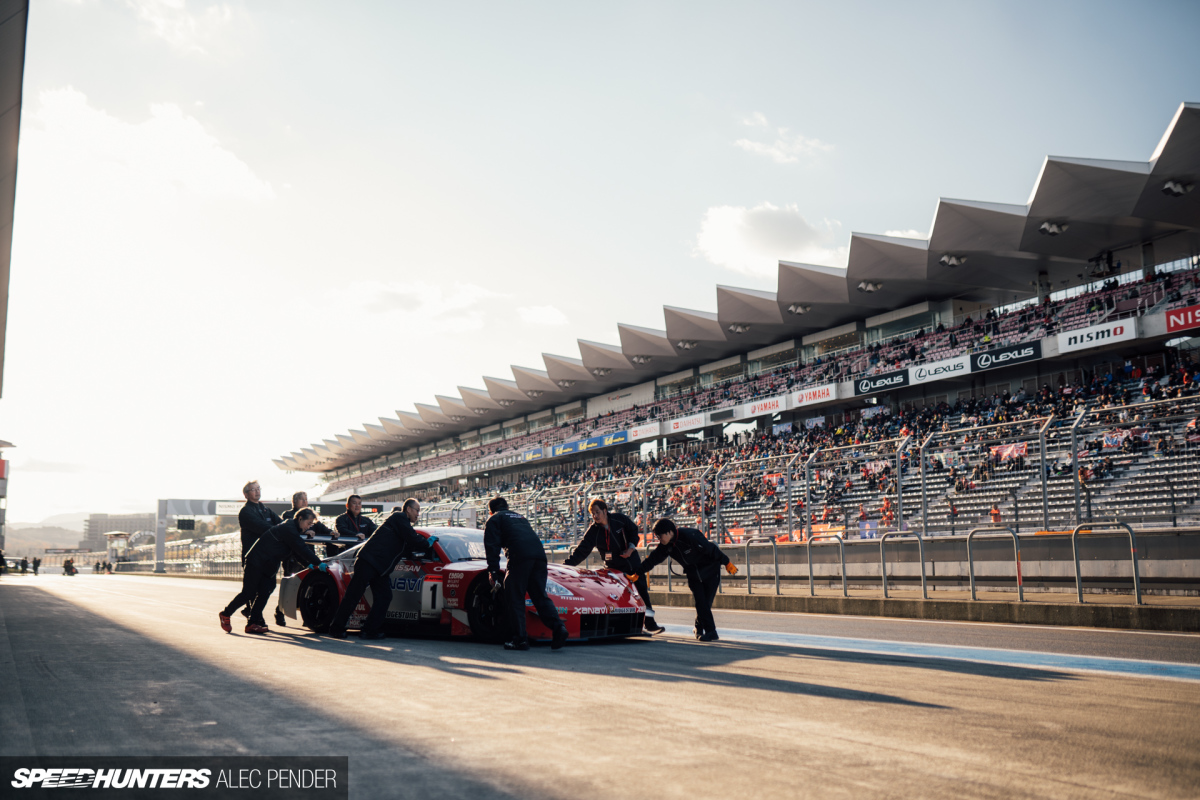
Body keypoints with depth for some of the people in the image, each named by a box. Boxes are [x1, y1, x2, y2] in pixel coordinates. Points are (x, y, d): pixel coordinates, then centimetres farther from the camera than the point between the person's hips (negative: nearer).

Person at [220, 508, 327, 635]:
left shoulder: (292, 529, 11)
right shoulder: (288, 529, -21)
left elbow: (298, 551, 16)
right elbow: (301, 549, -26)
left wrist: (309, 564, 2)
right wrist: (318, 563, -26)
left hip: (268, 566, 9)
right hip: (256, 562, -9)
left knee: (264, 593, -1)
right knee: (248, 593, -5)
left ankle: (253, 624, 0)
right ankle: (225, 614, 14)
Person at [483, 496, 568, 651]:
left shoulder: (494, 519, 18)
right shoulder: (520, 517, 37)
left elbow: (492, 547, 6)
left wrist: (493, 571, 4)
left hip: (520, 556, -6)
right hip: (539, 554, 6)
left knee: (515, 598, 2)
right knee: (540, 596, 9)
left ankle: (520, 638, -1)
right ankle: (558, 627, -10)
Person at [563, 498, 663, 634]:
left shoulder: (619, 519, -11)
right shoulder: (593, 531, -14)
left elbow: (633, 530, 3)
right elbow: (581, 550, -18)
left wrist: (631, 547, -12)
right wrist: (567, 565, -29)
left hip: (632, 560, 2)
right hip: (614, 567, -2)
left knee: (643, 589, 3)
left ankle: (649, 622, 11)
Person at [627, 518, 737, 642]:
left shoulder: (691, 536, -29)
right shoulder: (666, 545, -7)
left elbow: (711, 549, -23)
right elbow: (653, 559, 1)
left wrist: (727, 563, -18)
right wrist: (637, 573, -2)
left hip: (711, 570, -5)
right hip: (693, 575, 5)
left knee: (706, 602, -5)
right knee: (700, 601, -9)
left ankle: (700, 628, 13)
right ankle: (711, 631, -1)